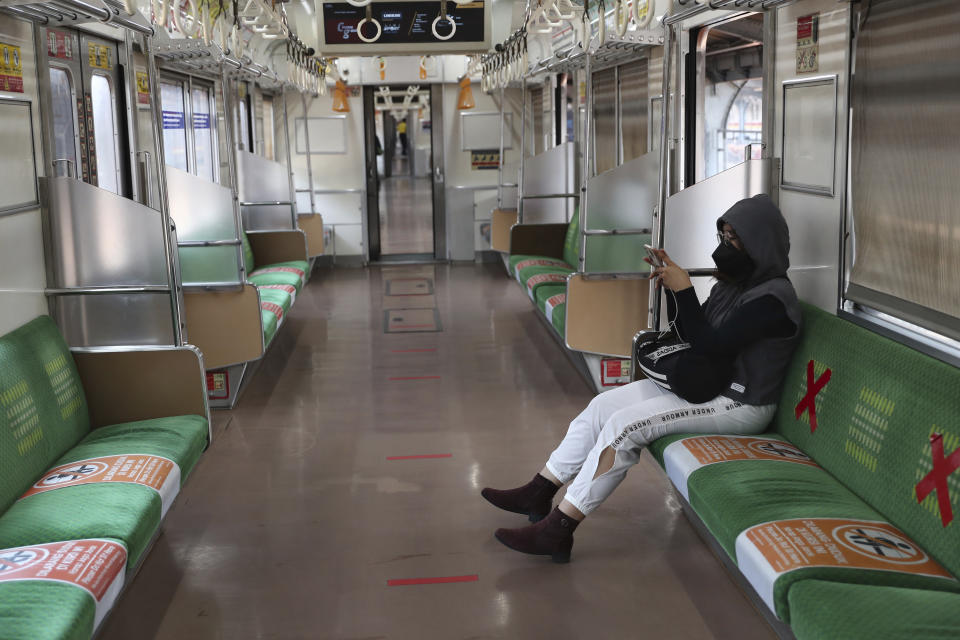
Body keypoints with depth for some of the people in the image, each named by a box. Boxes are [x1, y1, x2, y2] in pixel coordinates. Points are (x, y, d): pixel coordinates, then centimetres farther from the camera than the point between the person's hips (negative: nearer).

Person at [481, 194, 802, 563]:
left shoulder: (771, 298, -19)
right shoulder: (734, 282, 11)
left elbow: (708, 344, -25)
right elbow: (690, 334, 15)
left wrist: (684, 289, -20)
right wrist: (672, 287, 1)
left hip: (740, 405, -10)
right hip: (705, 384, 10)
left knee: (624, 425, -24)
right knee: (605, 404, -1)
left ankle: (558, 530, -21)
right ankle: (539, 492, 4)